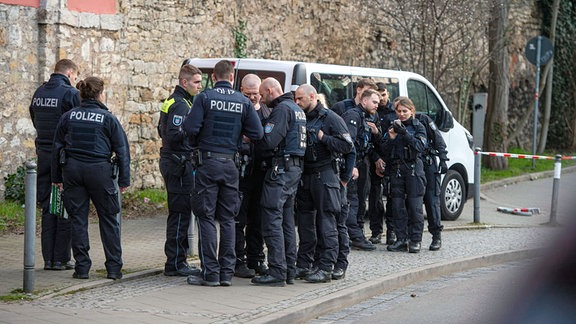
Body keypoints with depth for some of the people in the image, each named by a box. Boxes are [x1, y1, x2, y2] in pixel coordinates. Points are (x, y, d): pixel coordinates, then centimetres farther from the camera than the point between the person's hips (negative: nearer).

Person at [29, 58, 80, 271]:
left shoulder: (39, 93, 10)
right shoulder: (70, 93, -11)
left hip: (43, 155, 6)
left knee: (48, 207, 10)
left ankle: (48, 258, 11)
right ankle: (61, 259, 1)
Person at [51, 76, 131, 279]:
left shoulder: (68, 117, 6)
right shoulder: (107, 118, -3)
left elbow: (57, 146, 8)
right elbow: (122, 149, -2)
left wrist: (56, 177, 15)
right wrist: (124, 179, 4)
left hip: (72, 169, 3)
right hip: (99, 170, -3)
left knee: (78, 218, 8)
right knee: (108, 218, 7)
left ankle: (82, 267, 8)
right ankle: (113, 267, 7)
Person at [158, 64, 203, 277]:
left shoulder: (174, 101, 18)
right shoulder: (180, 104, -15)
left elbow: (163, 130, 25)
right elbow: (173, 134, -24)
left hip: (171, 162, 11)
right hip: (179, 163, -11)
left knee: (180, 212, 14)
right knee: (180, 213, -8)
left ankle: (177, 260, 19)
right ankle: (175, 264, -5)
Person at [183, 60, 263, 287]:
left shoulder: (205, 97, -6)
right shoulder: (243, 102, 3)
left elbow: (190, 128, -13)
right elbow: (257, 134, -1)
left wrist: (198, 142, 8)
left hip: (208, 163, -3)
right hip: (231, 164, 3)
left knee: (206, 217, 1)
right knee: (227, 219, 10)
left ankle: (210, 273, -2)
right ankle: (227, 272, 10)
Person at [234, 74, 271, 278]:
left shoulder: (267, 111, 16)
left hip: (260, 172, 6)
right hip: (241, 172, -6)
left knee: (257, 219, 13)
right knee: (239, 219, -3)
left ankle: (256, 260, 21)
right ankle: (239, 261, 3)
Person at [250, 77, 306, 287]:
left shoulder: (282, 109, -12)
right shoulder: (297, 109, 19)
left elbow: (269, 140, -20)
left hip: (280, 169, -10)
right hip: (295, 168, 10)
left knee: (272, 219, -9)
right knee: (287, 220, 12)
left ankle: (277, 272, -12)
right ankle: (289, 271, 14)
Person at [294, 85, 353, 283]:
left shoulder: (330, 118, -5)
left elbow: (347, 145, -12)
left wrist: (323, 138, -15)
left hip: (324, 175, -7)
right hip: (304, 175, 7)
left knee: (326, 222, -5)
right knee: (305, 221, 10)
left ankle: (325, 268, -5)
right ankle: (303, 265, 17)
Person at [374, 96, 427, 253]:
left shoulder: (418, 127, 5)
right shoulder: (393, 126, 13)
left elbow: (420, 146, -12)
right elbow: (383, 151, 8)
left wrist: (404, 133, -19)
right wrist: (390, 137, -10)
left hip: (413, 169, -3)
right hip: (395, 169, 3)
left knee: (414, 206, -5)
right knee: (397, 205, 2)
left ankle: (415, 241, 0)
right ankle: (401, 239, 9)